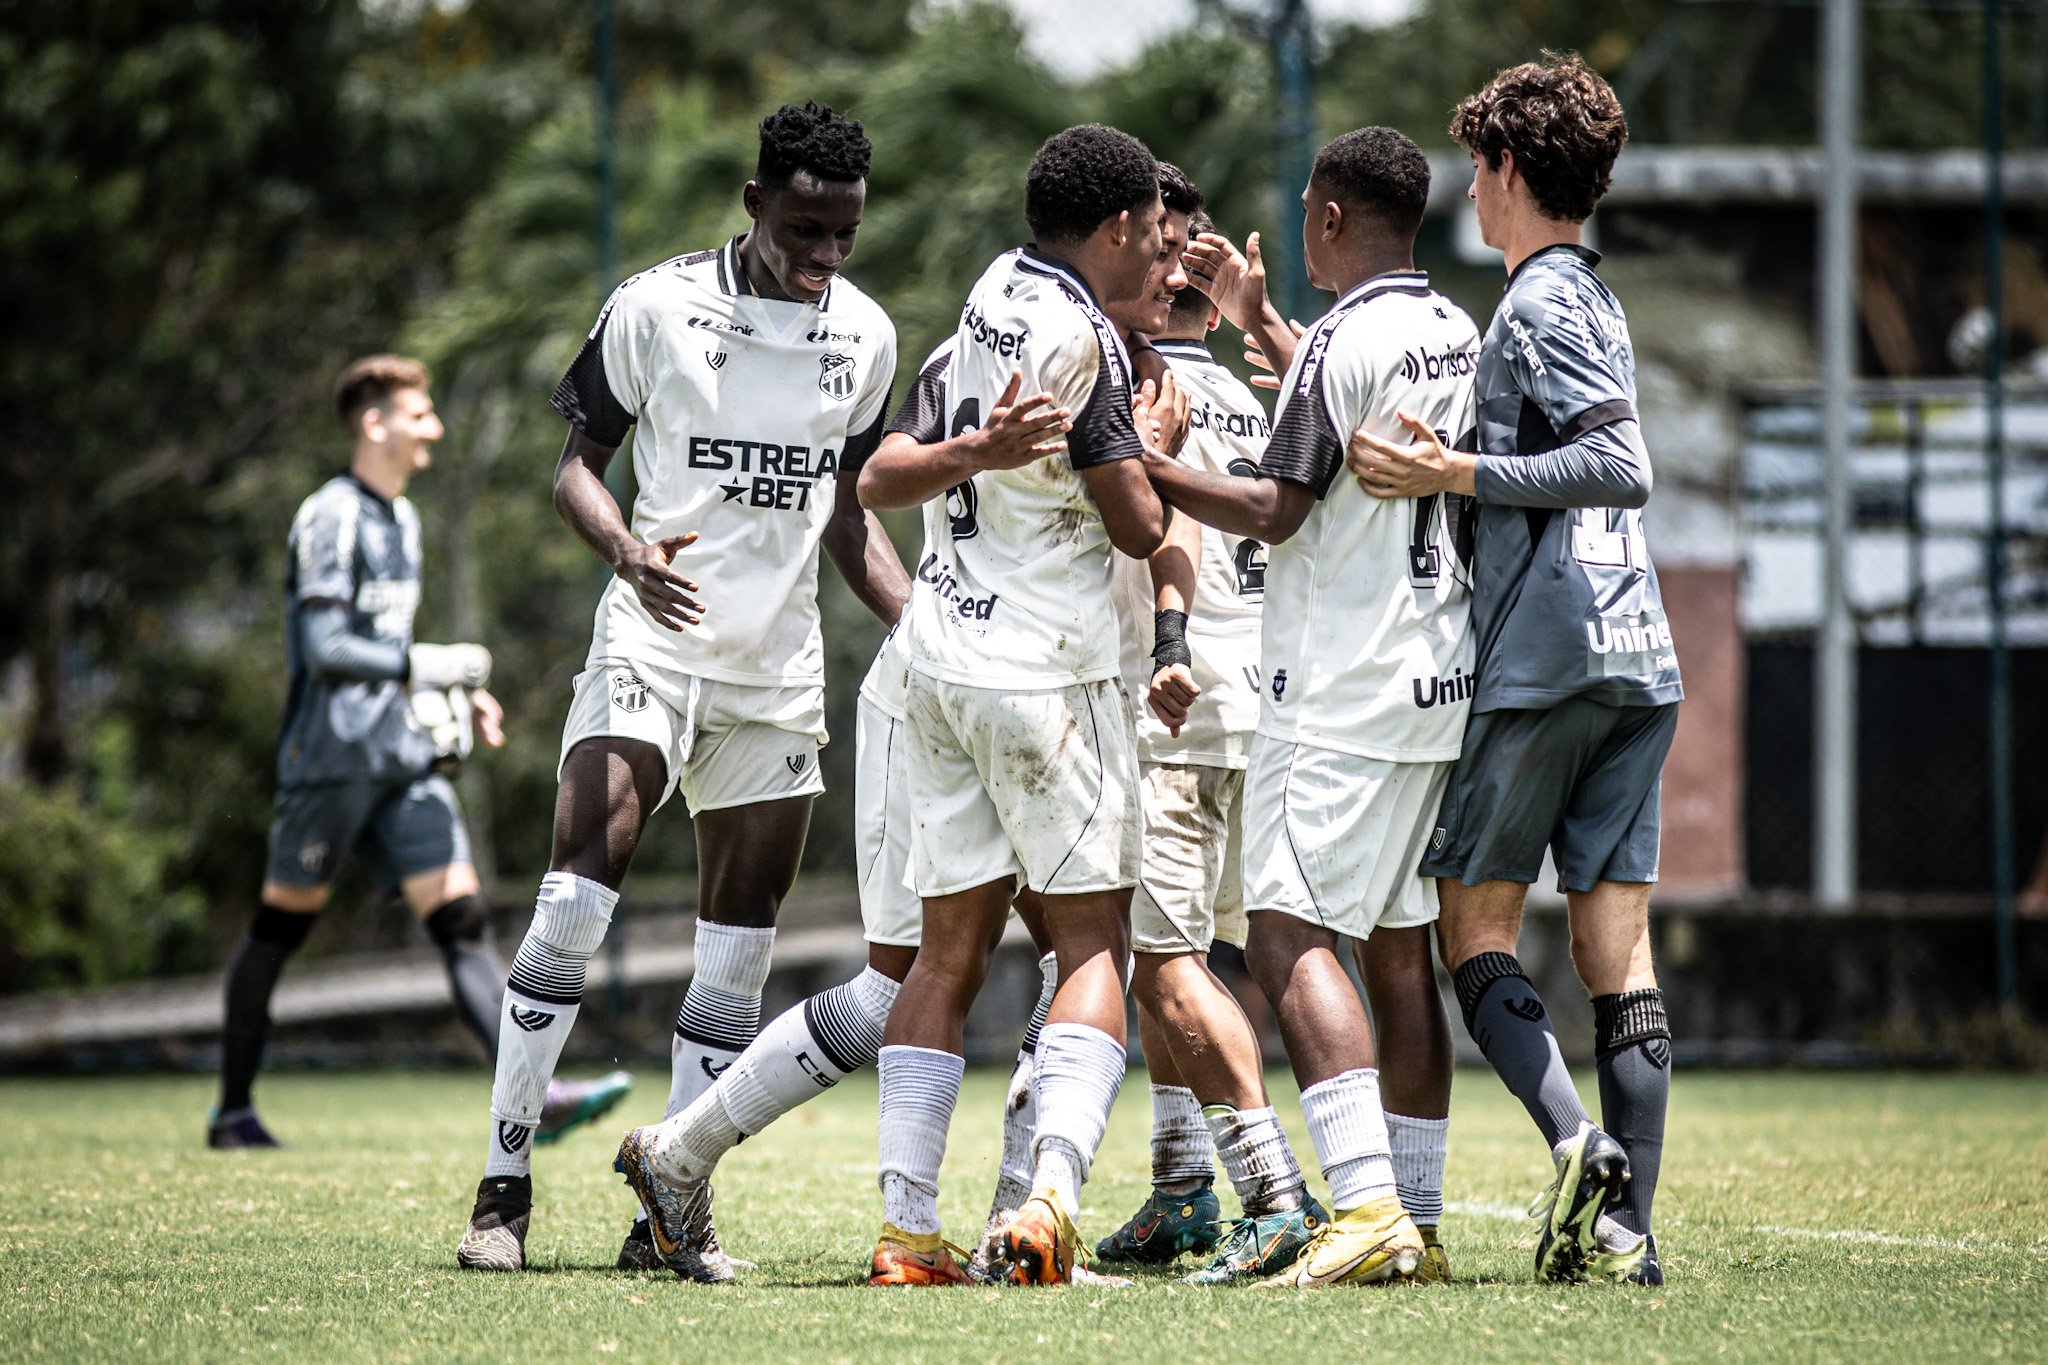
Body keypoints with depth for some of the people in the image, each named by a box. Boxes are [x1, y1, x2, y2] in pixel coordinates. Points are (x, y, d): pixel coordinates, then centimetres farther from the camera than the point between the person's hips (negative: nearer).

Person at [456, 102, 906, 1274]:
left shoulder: (866, 337, 8)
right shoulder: (655, 307, -5)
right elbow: (579, 462, 1)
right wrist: (628, 551, -18)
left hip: (779, 669, 4)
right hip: (653, 642, -4)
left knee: (743, 938, 2)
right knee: (579, 890, -17)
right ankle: (505, 1186, -12)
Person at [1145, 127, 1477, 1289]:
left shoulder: (1346, 340, -14)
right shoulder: (1458, 336, 12)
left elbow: (1276, 509, -14)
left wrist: (1147, 469, -3)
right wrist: (1252, 314, 38)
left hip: (1342, 700, -9)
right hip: (1438, 681, 9)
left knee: (1293, 936, -11)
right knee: (1405, 945, 12)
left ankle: (1369, 1206, -24)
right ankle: (1418, 1219, 13)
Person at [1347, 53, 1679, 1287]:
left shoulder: (1540, 302, -7)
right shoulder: (1595, 299, 20)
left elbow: (1622, 468, -19)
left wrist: (1459, 475, -19)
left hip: (1544, 661, -8)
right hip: (1640, 663, 8)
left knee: (1476, 926, 0)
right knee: (1618, 948, 3)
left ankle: (1576, 1138, -20)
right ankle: (1626, 1226, -3)